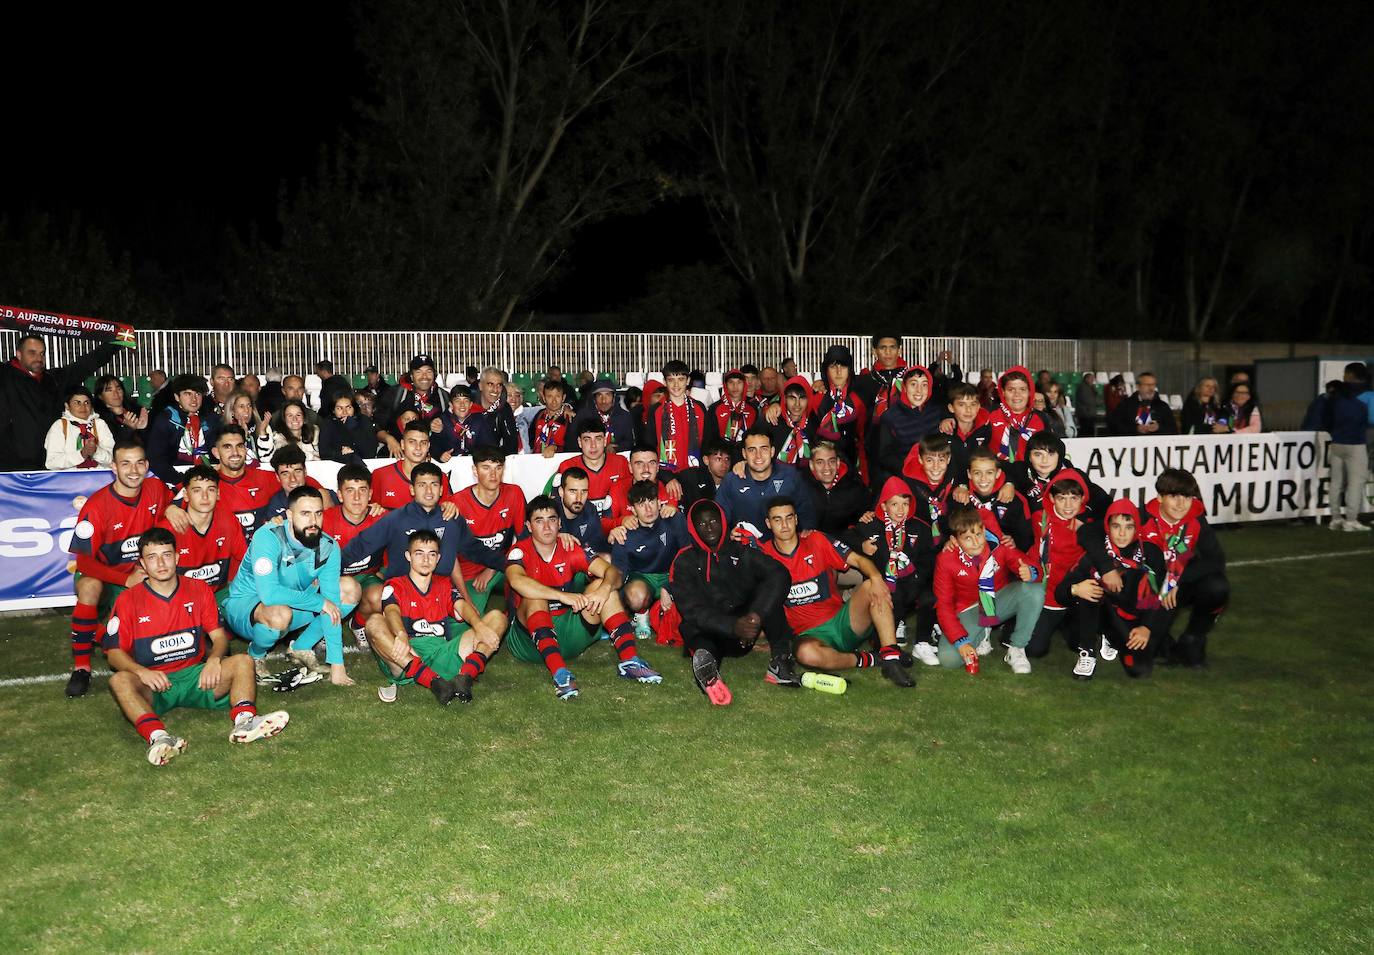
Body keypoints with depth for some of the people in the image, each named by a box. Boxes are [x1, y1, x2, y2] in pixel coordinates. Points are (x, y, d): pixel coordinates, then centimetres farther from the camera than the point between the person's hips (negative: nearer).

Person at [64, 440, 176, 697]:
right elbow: (84, 561, -20)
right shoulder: (97, 506, -20)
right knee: (89, 586, -37)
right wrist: (126, 580, -30)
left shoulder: (156, 489, -8)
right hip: (102, 576, -4)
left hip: (140, 575, 4)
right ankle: (81, 666, -26)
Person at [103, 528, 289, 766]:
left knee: (242, 662, -22)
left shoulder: (199, 590, 8)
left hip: (196, 675, 2)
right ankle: (157, 736, -58)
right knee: (119, 681, -34)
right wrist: (141, 671, -23)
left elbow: (220, 636, 6)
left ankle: (244, 720, -48)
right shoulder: (128, 600, 2)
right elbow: (114, 653, -2)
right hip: (153, 685, -2)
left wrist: (214, 659, -17)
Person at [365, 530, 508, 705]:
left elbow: (462, 606, 4)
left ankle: (464, 677, -36)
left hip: (443, 654, 3)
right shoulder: (395, 585, 14)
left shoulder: (445, 586, 25)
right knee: (374, 623, -30)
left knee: (497, 617, -8)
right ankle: (434, 683, -46)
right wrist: (401, 635, -33)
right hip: (407, 658, -3)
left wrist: (479, 626, -21)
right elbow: (391, 612, -9)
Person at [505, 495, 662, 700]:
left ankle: (629, 661, -23)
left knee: (602, 584, -12)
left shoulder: (570, 550, 2)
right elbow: (517, 581, -34)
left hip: (568, 629, 4)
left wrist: (605, 589, -33)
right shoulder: (520, 552, -10)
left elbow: (612, 571, -9)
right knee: (535, 597, -32)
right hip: (532, 635, -4)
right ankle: (559, 673, -46)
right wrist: (563, 596, -43)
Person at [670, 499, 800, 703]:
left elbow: (778, 575, -12)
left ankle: (780, 661, -26)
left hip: (745, 633, 2)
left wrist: (756, 614, -28)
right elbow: (692, 610, -11)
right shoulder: (684, 562, 3)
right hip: (710, 636, -2)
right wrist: (733, 626, -29)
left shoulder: (741, 551, 6)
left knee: (769, 589, -21)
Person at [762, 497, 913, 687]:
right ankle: (865, 659, -15)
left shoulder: (817, 541, 2)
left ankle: (891, 658, -26)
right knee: (806, 653, -38)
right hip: (810, 633, -2)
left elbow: (858, 559, -5)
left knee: (871, 586, -24)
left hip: (842, 621, 2)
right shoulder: (764, 555, 0)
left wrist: (875, 577, -26)